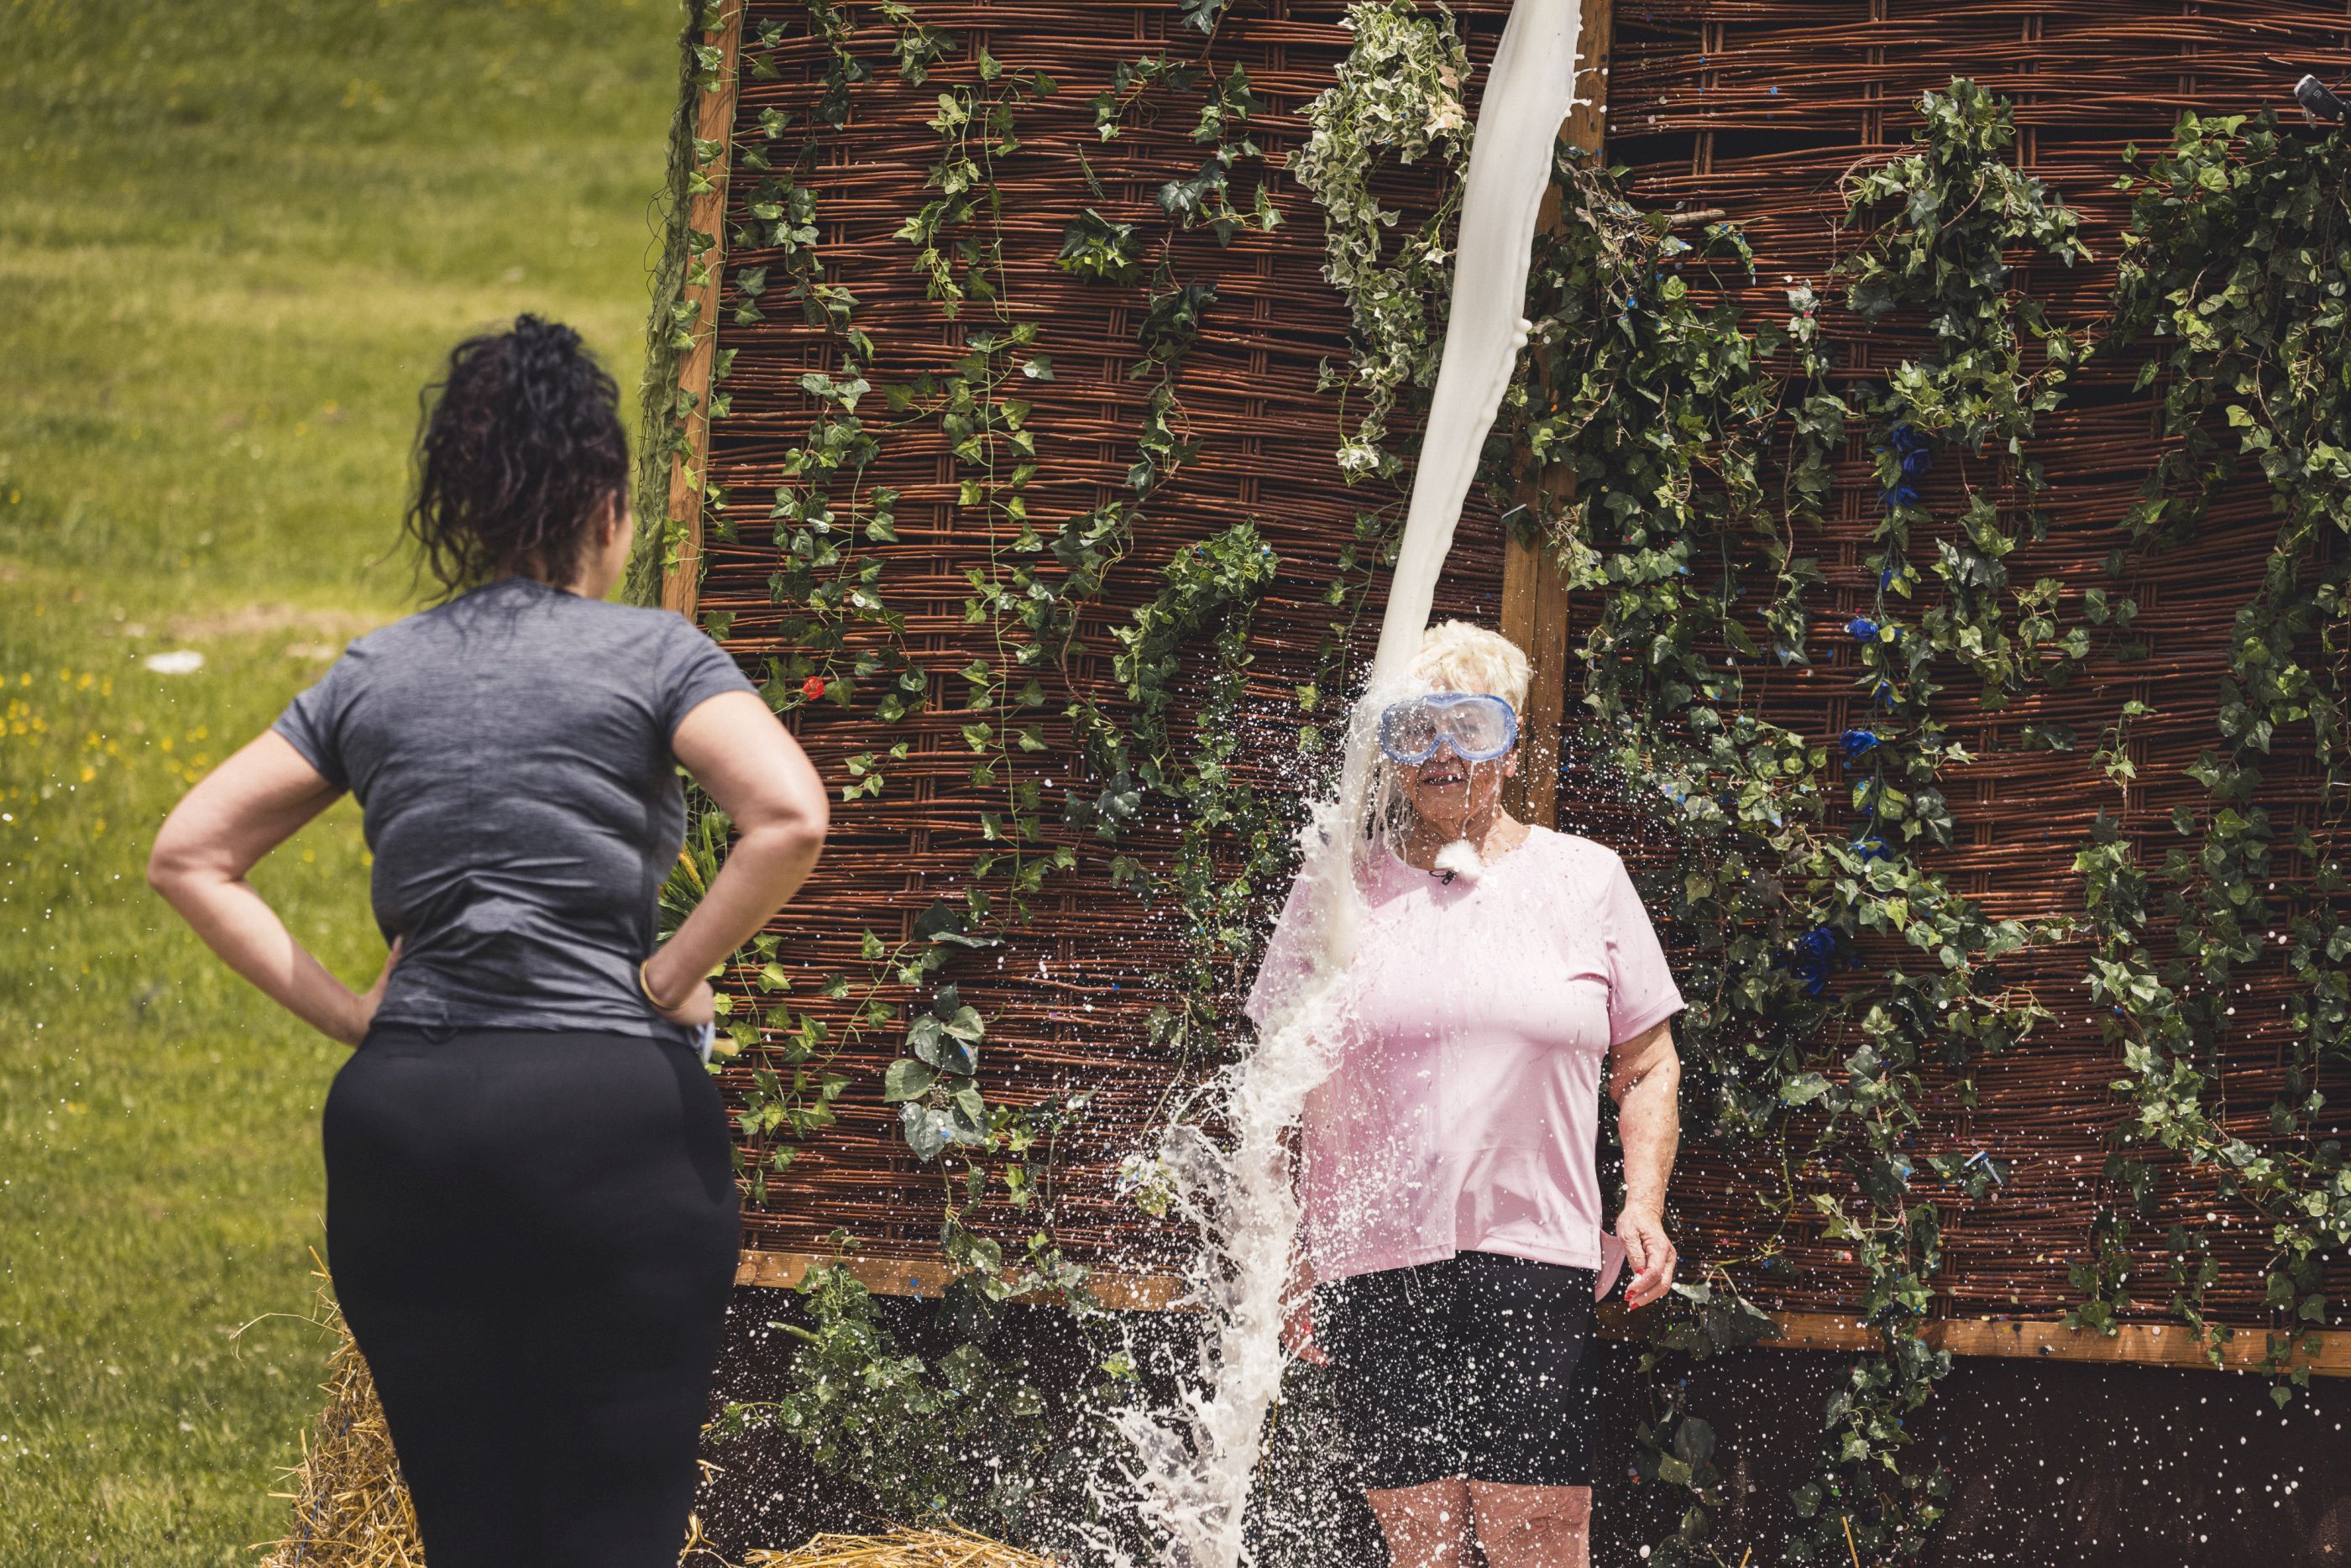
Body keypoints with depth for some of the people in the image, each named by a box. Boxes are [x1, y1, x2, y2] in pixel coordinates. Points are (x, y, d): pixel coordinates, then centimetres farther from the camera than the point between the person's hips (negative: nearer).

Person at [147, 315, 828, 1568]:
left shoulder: (374, 676, 13)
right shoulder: (649, 655, 0)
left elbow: (187, 856, 12)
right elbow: (789, 818, -16)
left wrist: (342, 1010, 9)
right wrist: (670, 980, -5)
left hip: (399, 1120, 4)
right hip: (611, 1111, -4)